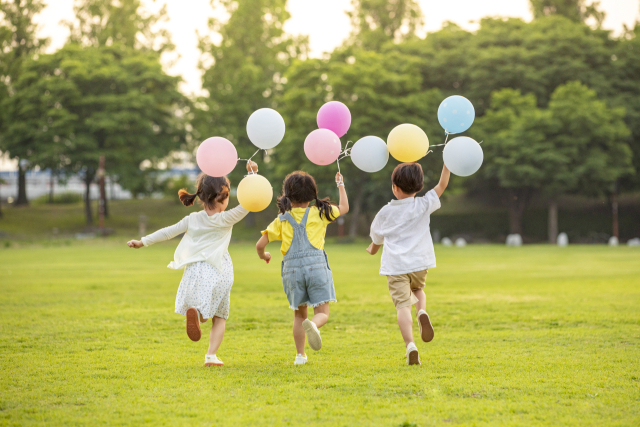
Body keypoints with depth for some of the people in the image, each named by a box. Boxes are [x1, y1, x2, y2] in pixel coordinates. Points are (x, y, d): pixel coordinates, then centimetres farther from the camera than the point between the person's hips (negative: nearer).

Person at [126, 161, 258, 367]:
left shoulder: (192, 220, 6)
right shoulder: (225, 220, -3)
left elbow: (168, 232, 9)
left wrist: (143, 242, 19)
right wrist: (252, 173, -4)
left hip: (196, 271, 2)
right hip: (219, 272, -2)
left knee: (202, 313, 13)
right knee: (219, 317, 13)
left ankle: (194, 312, -26)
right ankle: (211, 355, -4)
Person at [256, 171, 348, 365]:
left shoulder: (282, 220, 7)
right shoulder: (319, 213, 5)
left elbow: (260, 244, 5)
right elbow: (344, 207, 21)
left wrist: (263, 255, 28)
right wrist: (341, 185, 36)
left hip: (292, 269, 2)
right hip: (316, 265, -2)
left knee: (299, 314, 19)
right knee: (322, 313, -1)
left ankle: (300, 355, 19)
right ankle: (312, 325, -36)